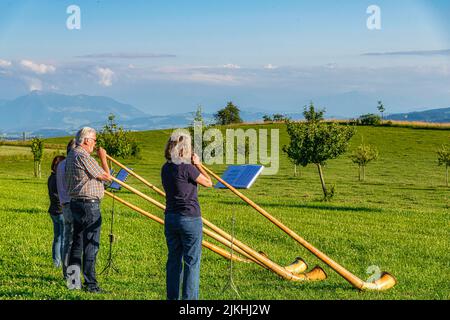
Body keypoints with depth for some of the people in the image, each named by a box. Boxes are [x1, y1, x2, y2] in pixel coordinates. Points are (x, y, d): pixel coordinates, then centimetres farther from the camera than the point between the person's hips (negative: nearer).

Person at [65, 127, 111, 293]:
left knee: (77, 243, 14)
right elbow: (106, 176, -12)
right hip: (89, 205, -10)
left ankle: (73, 281, 18)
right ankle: (90, 284, -2)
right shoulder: (83, 156, -17)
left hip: (75, 203, 10)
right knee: (91, 245, -5)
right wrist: (103, 157, 1)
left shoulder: (71, 155, 15)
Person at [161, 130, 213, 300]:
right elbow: (208, 183, -5)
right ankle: (189, 297, 3)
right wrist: (198, 165, 4)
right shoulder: (187, 168, -16)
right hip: (189, 218, -7)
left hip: (170, 218, 7)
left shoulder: (165, 168, 5)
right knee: (192, 261, 1)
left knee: (173, 259, 13)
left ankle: (172, 296, 19)